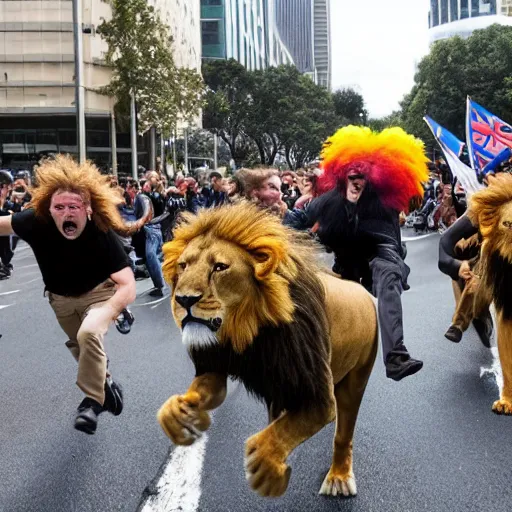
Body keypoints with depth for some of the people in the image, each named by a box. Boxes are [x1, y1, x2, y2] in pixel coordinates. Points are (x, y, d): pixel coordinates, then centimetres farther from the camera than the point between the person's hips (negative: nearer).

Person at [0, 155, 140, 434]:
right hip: (61, 298, 4)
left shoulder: (102, 234, -35)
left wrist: (102, 315, -49)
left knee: (89, 334, -32)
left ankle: (92, 399, -14)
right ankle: (105, 385, 51)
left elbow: (128, 286, -37)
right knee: (80, 347, 22)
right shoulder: (37, 222, -30)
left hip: (99, 292, -4)